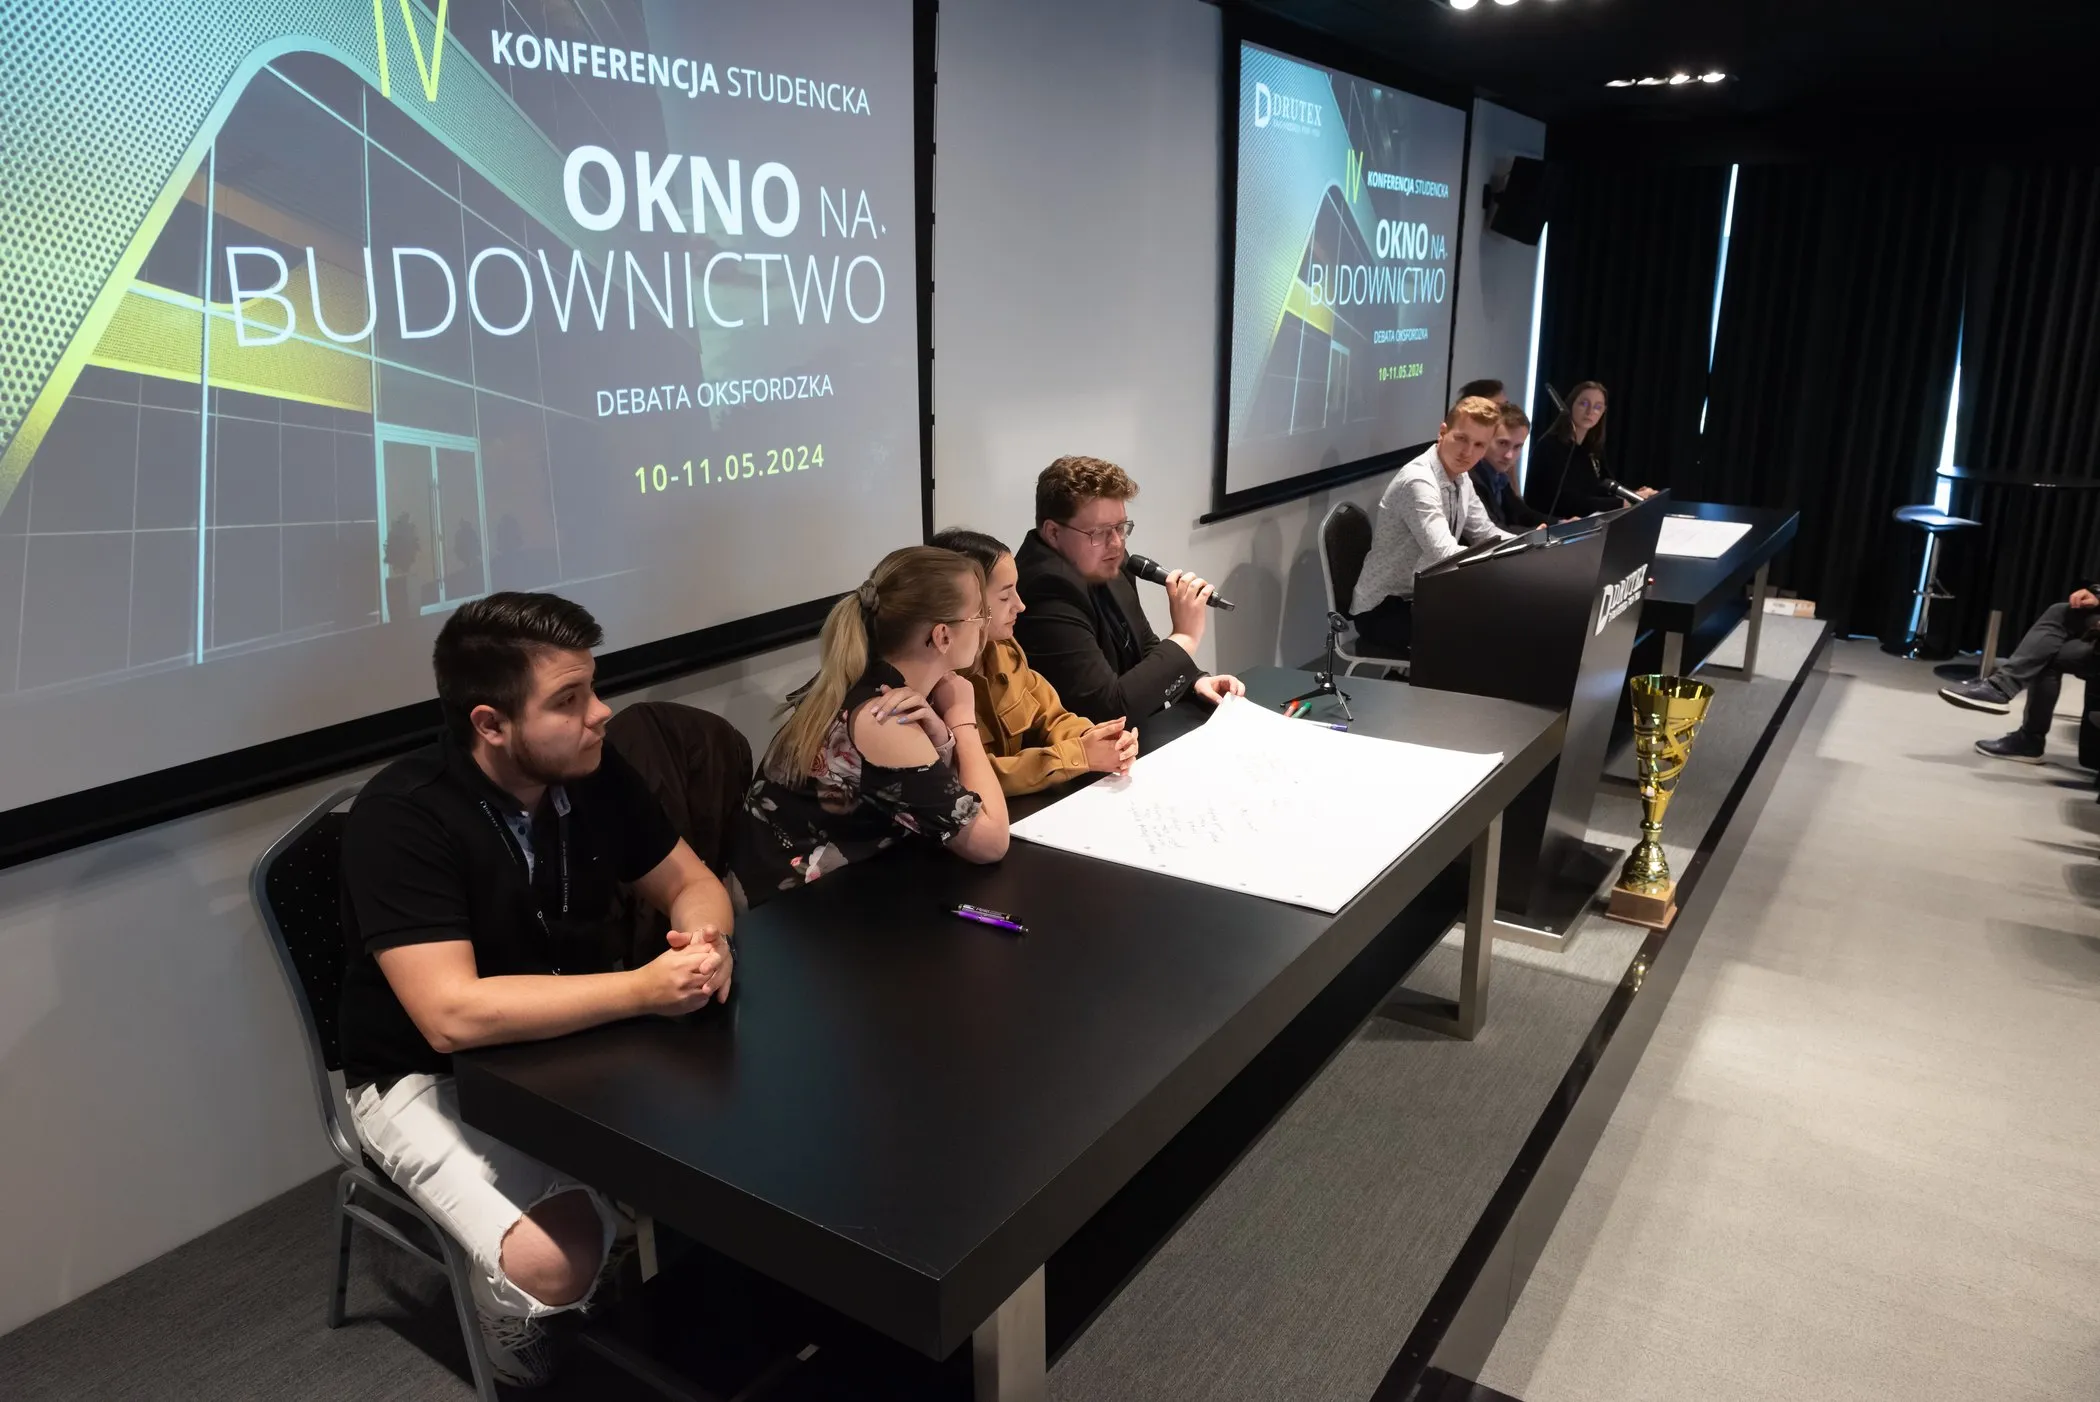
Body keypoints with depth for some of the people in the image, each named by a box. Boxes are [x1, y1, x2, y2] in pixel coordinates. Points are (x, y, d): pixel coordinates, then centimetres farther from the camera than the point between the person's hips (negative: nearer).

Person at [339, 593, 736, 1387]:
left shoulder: (593, 773, -8)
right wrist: (643, 990, -35)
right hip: (431, 1076, -5)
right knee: (557, 1257, -27)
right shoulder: (402, 817, -26)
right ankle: (528, 1371, 9)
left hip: (576, 1044, 6)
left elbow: (690, 883, 2)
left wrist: (705, 939, -22)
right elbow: (453, 1016, -34)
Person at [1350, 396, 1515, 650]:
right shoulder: (1418, 482, -25)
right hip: (1383, 609, -9)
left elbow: (1485, 534, 13)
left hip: (1418, 599, 9)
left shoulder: (1461, 479, 4)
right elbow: (1445, 554, -34)